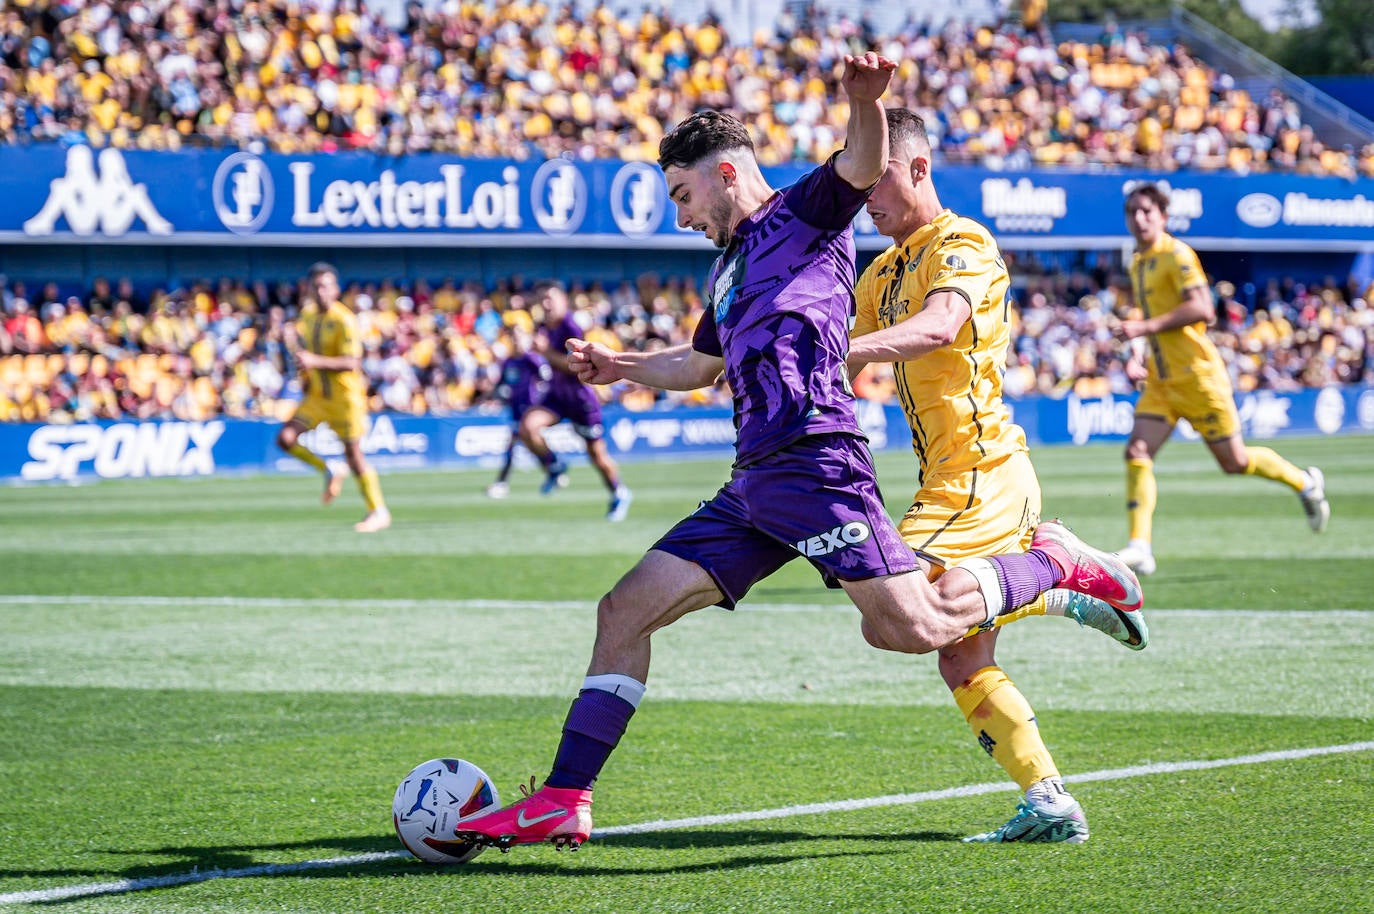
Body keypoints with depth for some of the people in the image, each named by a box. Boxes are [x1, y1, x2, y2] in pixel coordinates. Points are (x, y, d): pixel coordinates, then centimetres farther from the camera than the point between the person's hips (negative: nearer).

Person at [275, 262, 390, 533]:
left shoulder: (344, 320, -18)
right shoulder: (308, 313, 4)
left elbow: (351, 363, -28)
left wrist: (316, 361, -39)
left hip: (345, 395, -6)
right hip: (317, 396, 7)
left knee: (353, 453, -5)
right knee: (285, 439, -8)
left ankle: (378, 511, 9)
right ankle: (329, 472, 13)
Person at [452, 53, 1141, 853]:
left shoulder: (805, 213, 4)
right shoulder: (733, 265, 28)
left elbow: (864, 166, -19)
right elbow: (701, 365, 44)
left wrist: (866, 102, -39)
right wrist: (622, 368, 30)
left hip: (816, 463, -9)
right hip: (753, 482, 9)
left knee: (910, 628, -16)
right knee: (626, 609, 1)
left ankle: (1052, 562, 10)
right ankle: (564, 802, 2)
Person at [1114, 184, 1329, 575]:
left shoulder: (1176, 255, -13)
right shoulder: (1138, 263, 14)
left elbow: (1202, 310, -23)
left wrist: (1146, 326, -27)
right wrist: (1140, 356, 10)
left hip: (1197, 377, -7)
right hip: (1161, 382, 7)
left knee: (1235, 461, 3)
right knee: (1137, 452, -11)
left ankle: (1304, 483, 28)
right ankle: (1139, 547, -16)